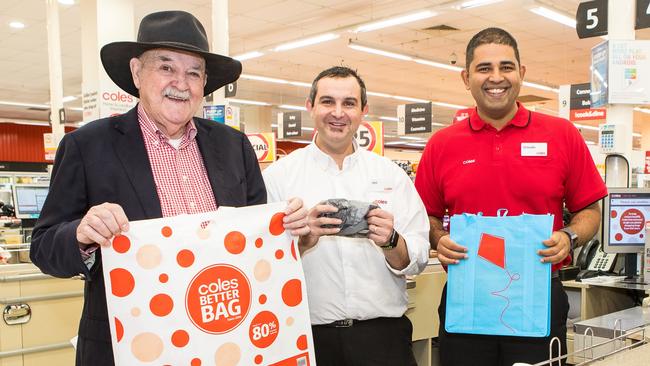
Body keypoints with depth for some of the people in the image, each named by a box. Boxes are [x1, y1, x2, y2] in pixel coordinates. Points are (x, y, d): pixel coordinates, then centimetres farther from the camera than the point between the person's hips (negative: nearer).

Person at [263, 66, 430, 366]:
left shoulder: (391, 175, 4)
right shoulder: (278, 176, -1)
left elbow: (418, 260, 1)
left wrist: (390, 242, -18)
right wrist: (304, 239, -23)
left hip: (382, 333, 1)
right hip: (308, 335, -1)